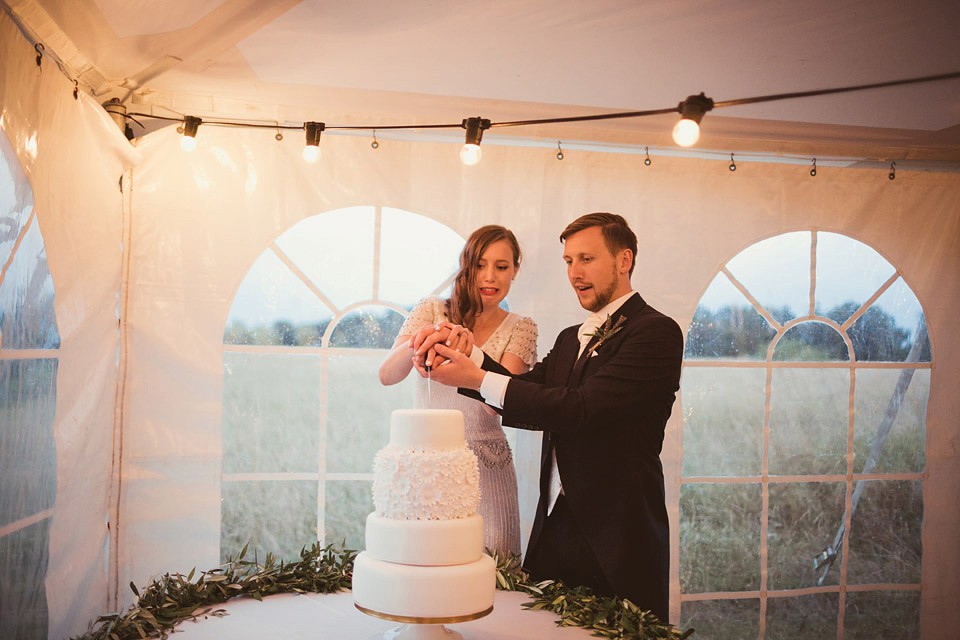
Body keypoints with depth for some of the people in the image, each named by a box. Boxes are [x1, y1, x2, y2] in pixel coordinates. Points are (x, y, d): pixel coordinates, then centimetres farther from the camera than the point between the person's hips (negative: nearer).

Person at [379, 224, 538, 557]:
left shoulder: (520, 329, 0)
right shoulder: (431, 311, 1)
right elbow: (387, 375, -10)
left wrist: (469, 352, -33)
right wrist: (424, 336, -29)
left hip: (485, 468, 0)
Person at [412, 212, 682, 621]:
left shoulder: (655, 331, -11)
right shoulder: (571, 339, 18)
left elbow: (581, 409, -20)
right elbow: (528, 389, 4)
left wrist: (478, 380, -19)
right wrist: (463, 352, -13)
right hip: (554, 527, 7)